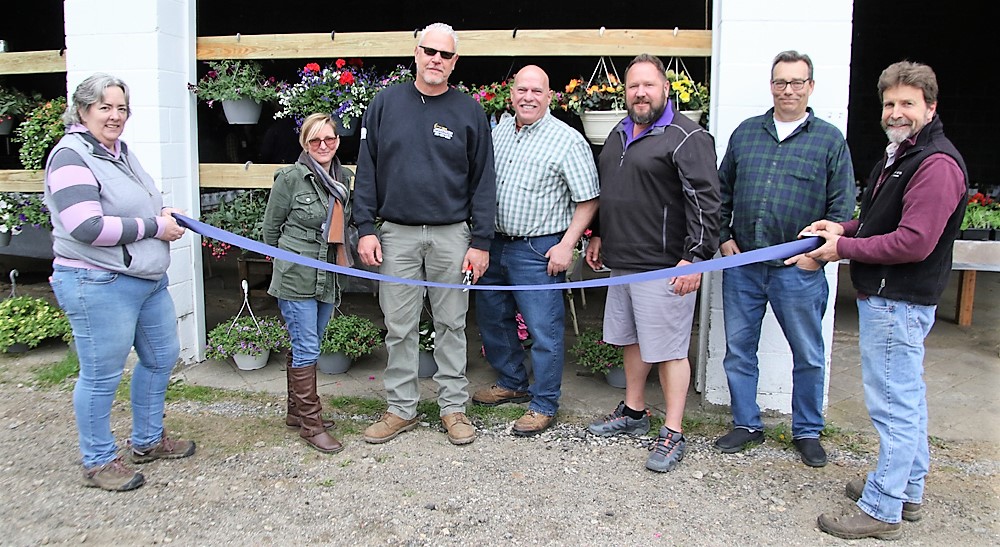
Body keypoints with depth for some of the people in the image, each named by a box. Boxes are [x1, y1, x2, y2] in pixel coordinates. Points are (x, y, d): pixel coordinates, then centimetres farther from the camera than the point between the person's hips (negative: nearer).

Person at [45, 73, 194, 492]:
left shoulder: (121, 152, 13)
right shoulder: (71, 157, -15)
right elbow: (87, 228, -25)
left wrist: (165, 216, 6)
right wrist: (154, 227, -17)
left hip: (148, 280, 10)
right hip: (99, 285, -10)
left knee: (162, 357, 18)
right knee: (102, 375, 2)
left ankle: (148, 441, 36)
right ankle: (98, 461, 20)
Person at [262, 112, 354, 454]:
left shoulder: (343, 178, 9)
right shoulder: (291, 177, -8)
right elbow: (270, 228, 0)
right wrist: (290, 260, 8)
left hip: (328, 279, 6)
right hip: (296, 278, -6)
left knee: (304, 346, 15)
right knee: (307, 348, -4)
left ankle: (296, 412, 28)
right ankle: (311, 423, 5)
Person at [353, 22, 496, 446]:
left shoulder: (469, 111, 3)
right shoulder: (386, 103, 5)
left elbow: (483, 180, 2)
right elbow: (366, 169, 5)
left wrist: (480, 241, -4)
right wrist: (366, 228, -2)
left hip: (451, 236, -1)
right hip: (397, 235, 1)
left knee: (451, 324, 9)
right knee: (399, 327, 8)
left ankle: (453, 407, 21)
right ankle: (401, 408, 22)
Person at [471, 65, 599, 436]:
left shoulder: (568, 141, -11)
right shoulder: (498, 131, 8)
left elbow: (588, 200, -11)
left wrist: (566, 245, -16)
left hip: (538, 251, -7)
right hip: (494, 243, 7)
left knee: (544, 330, -2)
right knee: (492, 318, 18)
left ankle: (544, 405, 14)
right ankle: (512, 384, 37)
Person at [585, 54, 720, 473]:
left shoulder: (686, 137, -11)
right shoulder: (619, 133, 15)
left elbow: (705, 202, -16)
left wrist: (695, 258, -20)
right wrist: (598, 235, 24)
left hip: (664, 266, -8)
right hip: (621, 262, 8)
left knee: (669, 350, 0)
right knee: (631, 340, 19)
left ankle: (673, 434, 11)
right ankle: (633, 412, 35)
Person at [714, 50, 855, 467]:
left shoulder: (830, 139, 1)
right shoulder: (746, 132, 9)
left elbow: (843, 206, 0)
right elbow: (723, 191, 14)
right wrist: (724, 237, 5)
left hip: (798, 270, -2)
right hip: (742, 265, 3)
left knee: (808, 356, 10)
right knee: (738, 349, 10)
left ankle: (807, 432, 28)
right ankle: (747, 425, 27)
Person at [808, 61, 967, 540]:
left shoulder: (938, 165, -19)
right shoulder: (899, 153, 15)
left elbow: (913, 242, -26)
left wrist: (843, 248, -16)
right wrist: (844, 227, 5)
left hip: (899, 302, -11)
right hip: (885, 297, 11)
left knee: (894, 405, -3)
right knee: (906, 398, 20)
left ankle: (882, 511, 7)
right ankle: (907, 490, 35)